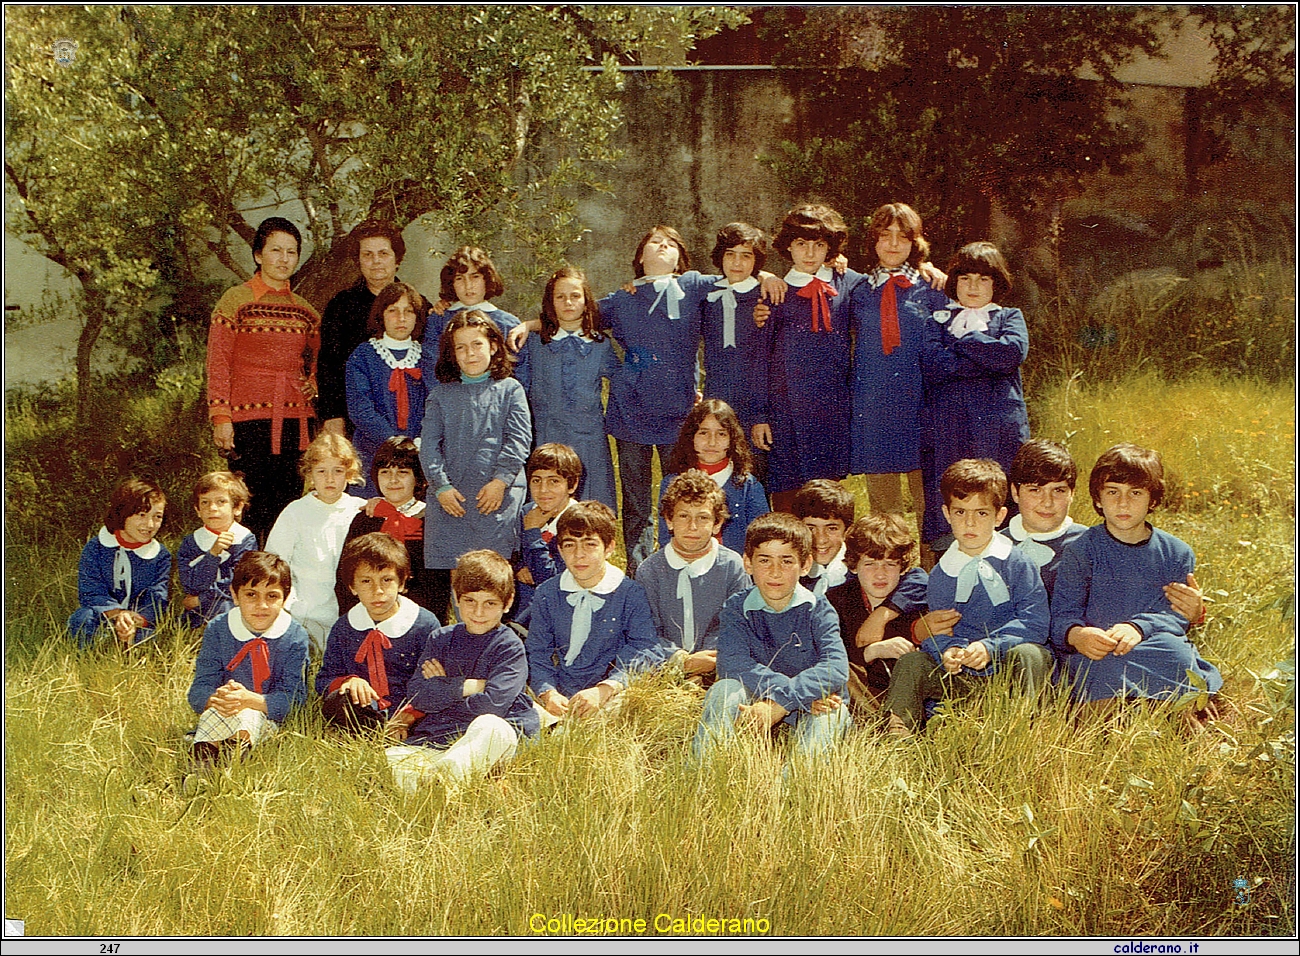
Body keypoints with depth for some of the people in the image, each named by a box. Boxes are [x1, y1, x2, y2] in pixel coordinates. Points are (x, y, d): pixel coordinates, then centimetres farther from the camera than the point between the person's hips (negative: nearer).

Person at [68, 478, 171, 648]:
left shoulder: (161, 556, 2)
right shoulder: (96, 548, -3)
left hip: (142, 622, 1)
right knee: (83, 617, -33)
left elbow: (157, 598, -8)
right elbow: (90, 592, -11)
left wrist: (135, 621, -31)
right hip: (102, 618, -1)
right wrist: (118, 614, -32)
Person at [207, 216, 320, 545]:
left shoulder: (305, 311, 15)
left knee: (290, 504, 2)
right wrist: (221, 418, -10)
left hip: (296, 419, 5)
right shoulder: (236, 300, 1)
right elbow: (218, 364, -3)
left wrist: (313, 385, 8)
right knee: (253, 505, -6)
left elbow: (313, 360, 30)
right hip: (250, 417, -4)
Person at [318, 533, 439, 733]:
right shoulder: (343, 628, 10)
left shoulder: (425, 624, 1)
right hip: (360, 712, 3)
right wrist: (348, 681, -14)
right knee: (336, 701, -32)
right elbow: (324, 680, 10)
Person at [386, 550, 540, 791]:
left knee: (489, 725, -40)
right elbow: (416, 693, 2)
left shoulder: (510, 646, 2)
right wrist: (465, 687, -8)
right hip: (434, 740, 4)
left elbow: (492, 705, -12)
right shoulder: (440, 639, 14)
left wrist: (441, 690, -1)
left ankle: (441, 776, -55)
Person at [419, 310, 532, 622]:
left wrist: (501, 481, -11)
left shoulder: (510, 390, 9)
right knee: (448, 576, -1)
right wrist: (441, 485, -7)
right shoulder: (441, 395, 14)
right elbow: (429, 444, 7)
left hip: (497, 497, -2)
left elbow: (519, 440, 1)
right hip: (449, 498, 2)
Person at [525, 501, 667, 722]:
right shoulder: (546, 595, 10)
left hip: (611, 699, -3)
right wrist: (548, 693, -15)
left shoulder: (631, 594, 0)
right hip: (561, 701, 3)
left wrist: (603, 691, -25)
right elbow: (537, 653, 8)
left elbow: (644, 651, -9)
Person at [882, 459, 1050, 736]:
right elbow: (935, 631, 2)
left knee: (1028, 654, -33)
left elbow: (1034, 623, -12)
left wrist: (989, 646, -25)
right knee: (911, 664, -14)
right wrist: (947, 651, -22)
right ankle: (896, 734, -14)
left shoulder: (1018, 564, -5)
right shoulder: (941, 573, 6)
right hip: (963, 677, 3)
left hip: (1010, 671, -3)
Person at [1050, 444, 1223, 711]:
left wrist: (1138, 627, -24)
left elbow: (1176, 614, -1)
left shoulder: (1177, 554, 10)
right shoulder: (1080, 551, 6)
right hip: (1095, 655, -1)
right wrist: (1076, 635, -27)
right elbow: (1063, 615, -1)